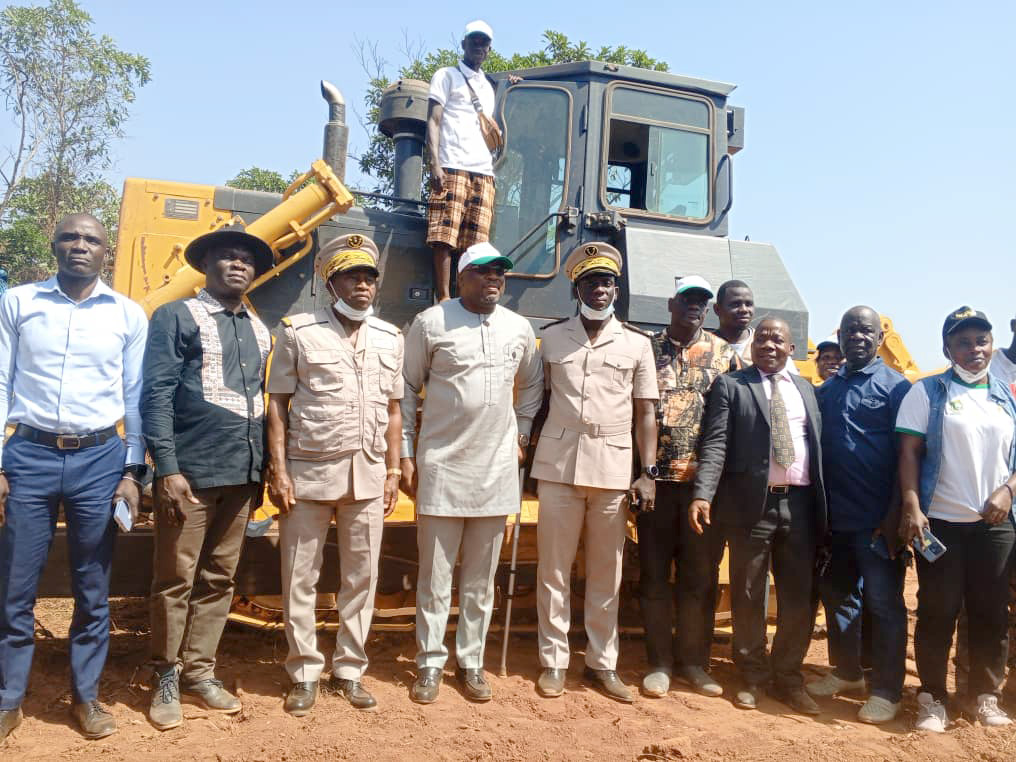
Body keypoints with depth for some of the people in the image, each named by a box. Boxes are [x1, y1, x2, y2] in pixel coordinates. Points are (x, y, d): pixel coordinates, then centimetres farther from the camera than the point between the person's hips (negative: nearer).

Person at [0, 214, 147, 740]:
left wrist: (132, 471, 2)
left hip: (99, 460, 0)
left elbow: (135, 398, 6)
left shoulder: (129, 315, 4)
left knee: (93, 589, 9)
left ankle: (85, 696, 24)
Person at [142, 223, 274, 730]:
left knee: (219, 580, 13)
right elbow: (156, 397, -8)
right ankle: (166, 678, 22)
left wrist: (260, 470, 15)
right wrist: (167, 469, -15)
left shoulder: (259, 331, 15)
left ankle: (199, 672, 26)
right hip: (190, 473, -5)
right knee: (175, 580, 5)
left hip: (241, 476, 5)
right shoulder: (175, 318, -1)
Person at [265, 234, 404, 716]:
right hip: (309, 471, -3)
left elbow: (393, 411, 11)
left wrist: (392, 472, 7)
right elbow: (278, 404, -2)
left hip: (368, 476, 3)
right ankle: (305, 674, 23)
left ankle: (349, 670, 26)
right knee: (300, 579, 6)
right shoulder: (299, 331, -1)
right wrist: (279, 471, -8)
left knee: (361, 579, 10)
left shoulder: (390, 338, 8)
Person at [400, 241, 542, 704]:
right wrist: (406, 454, -3)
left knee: (481, 576, 12)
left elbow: (532, 384, 21)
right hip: (441, 466, -3)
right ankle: (430, 663, 20)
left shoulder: (519, 328, 7)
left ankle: (471, 662, 25)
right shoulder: (431, 322, -3)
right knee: (435, 574, 6)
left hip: (497, 470, 3)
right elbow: (407, 390, 0)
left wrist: (522, 435, 12)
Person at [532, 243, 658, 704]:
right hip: (558, 464, 0)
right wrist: (525, 454, 2)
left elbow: (645, 413, 7)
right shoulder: (552, 336, 8)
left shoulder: (636, 344, 7)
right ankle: (553, 661, 18)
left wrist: (649, 472, 0)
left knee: (607, 573, 8)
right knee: (553, 569, 6)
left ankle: (602, 662, 21)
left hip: (613, 469, 0)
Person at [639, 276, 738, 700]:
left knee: (701, 576, 8)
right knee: (654, 573, 6)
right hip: (657, 478, -1)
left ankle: (694, 660, 23)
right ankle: (659, 662, 19)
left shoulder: (725, 354, 8)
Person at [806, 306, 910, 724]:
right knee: (837, 595, 15)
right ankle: (847, 671, 32)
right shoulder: (826, 390, 10)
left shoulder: (895, 387, -4)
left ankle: (887, 689, 18)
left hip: (876, 520, -5)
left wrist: (894, 516, -12)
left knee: (884, 603, 4)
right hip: (835, 517, 5)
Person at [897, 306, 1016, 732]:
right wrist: (911, 508, -15)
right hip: (940, 521, -3)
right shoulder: (927, 393, -1)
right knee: (938, 612, 2)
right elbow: (909, 452, -6)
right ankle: (931, 698, 14)